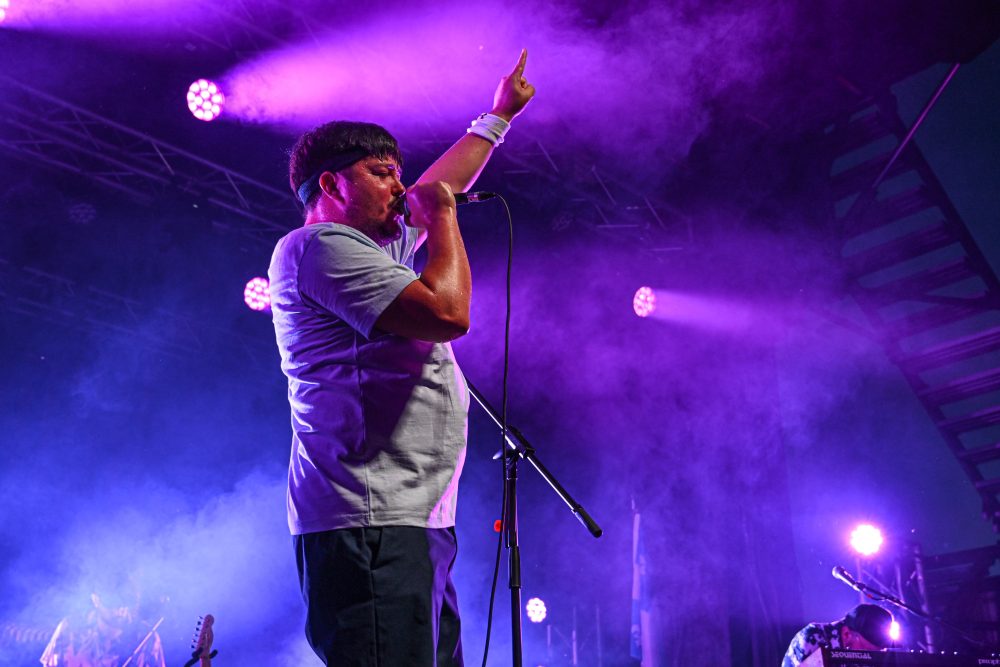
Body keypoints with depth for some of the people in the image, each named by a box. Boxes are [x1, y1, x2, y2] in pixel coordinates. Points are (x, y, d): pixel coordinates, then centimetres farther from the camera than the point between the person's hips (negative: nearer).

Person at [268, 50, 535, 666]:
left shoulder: (377, 246, 25)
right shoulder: (320, 246, -6)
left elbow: (441, 182, 41)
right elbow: (448, 311, -16)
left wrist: (500, 114, 48)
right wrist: (441, 214, -1)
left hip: (415, 523, 10)